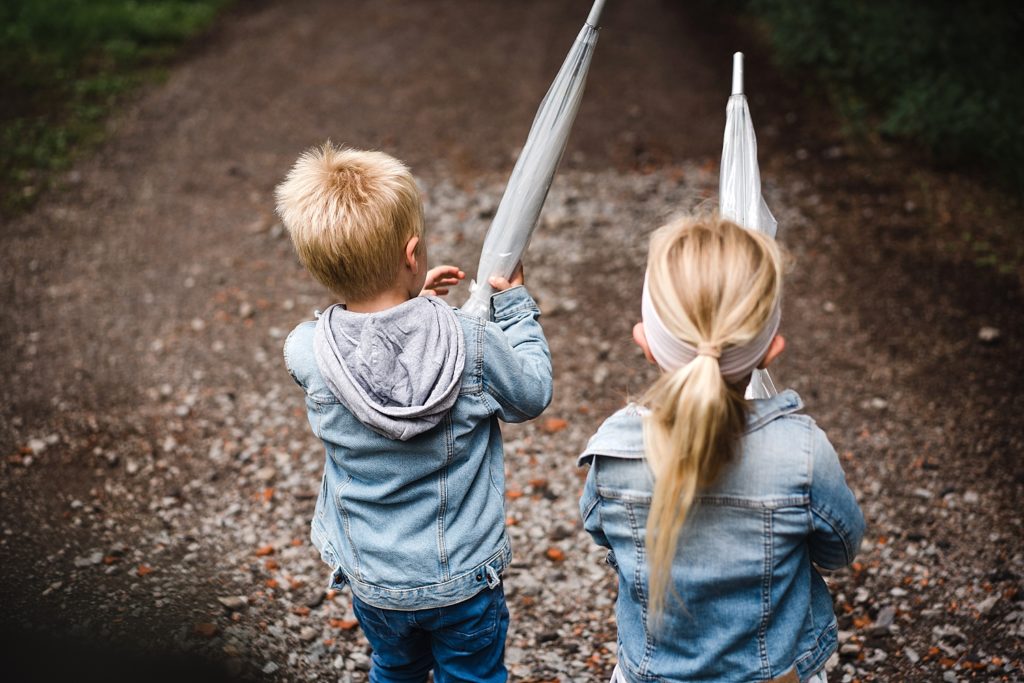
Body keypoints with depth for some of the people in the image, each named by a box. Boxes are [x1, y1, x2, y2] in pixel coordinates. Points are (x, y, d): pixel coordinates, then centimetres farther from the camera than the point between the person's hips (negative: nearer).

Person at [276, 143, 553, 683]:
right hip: (464, 579, -2)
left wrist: (410, 300, 6)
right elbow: (533, 395, -5)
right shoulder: (475, 345, -26)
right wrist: (515, 304, 3)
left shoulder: (305, 353, -21)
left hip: (373, 581, 2)